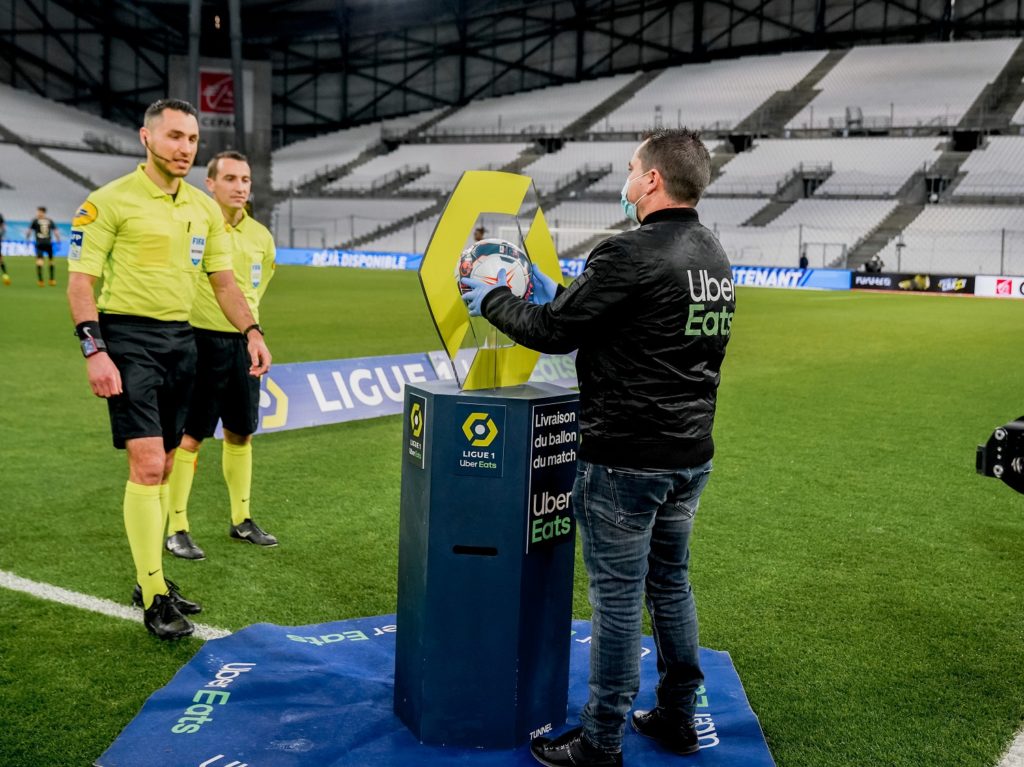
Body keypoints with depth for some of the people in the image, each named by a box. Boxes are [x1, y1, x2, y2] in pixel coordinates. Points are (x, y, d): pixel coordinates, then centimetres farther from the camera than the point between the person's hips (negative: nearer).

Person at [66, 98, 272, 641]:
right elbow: (80, 280, -9)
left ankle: (151, 578, 23)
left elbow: (222, 280, 16)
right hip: (129, 338, -6)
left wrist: (252, 332, 3)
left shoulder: (205, 209, 11)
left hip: (181, 338, 6)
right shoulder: (111, 201, -7)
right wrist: (94, 350, -18)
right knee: (147, 464, -12)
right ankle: (153, 598, -3)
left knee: (163, 466, 11)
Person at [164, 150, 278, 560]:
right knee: (190, 435, -3)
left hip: (245, 341, 6)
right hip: (203, 340, -6)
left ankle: (241, 519, 26)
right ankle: (176, 530, 6)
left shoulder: (261, 236, 6)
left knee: (241, 432, 13)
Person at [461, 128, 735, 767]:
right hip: (691, 455, 9)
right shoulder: (716, 258, 9)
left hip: (626, 460, -8)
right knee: (671, 584, 20)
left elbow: (554, 332, -13)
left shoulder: (632, 254, -20)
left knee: (618, 599, 2)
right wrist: (556, 294, 23)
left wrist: (492, 300, 4)